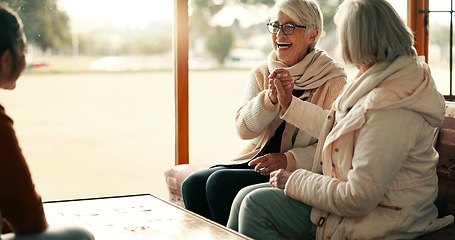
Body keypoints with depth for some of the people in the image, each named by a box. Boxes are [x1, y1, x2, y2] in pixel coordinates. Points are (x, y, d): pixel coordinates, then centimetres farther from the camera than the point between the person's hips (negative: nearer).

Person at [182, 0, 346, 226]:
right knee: (193, 184, -19)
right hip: (256, 160, 5)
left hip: (298, 173, -5)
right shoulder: (260, 74, 11)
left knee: (221, 182, -25)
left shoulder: (333, 80, -4)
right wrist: (271, 98, -20)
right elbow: (244, 129, -3)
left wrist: (288, 160, -22)